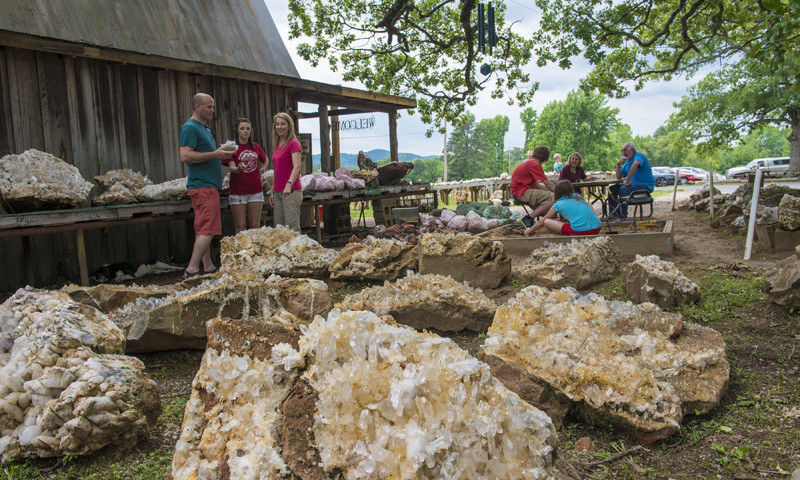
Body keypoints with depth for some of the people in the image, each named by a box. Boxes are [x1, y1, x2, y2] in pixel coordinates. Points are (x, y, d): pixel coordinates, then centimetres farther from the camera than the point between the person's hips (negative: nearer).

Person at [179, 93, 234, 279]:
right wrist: (214, 154, -19)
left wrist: (220, 154, 14)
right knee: (208, 229, -14)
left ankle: (208, 267, 16)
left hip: (209, 185, 10)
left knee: (204, 229, 11)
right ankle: (192, 269, -12)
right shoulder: (190, 127, -9)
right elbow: (185, 155, -20)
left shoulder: (205, 128, 22)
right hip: (202, 185, -10)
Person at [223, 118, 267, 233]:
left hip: (256, 190, 3)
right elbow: (232, 167, -12)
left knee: (255, 226, 6)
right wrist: (239, 169, -34)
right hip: (238, 191, -3)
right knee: (240, 228, -1)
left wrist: (259, 170, 10)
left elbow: (265, 161, 28)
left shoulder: (255, 146, 10)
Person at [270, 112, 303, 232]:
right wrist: (272, 191, 18)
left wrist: (289, 184, -34)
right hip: (278, 192, 8)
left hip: (291, 191, -8)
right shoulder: (278, 145, 16)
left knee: (292, 228, -9)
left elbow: (297, 167, -20)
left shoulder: (293, 143, -7)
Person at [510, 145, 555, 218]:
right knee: (554, 198, -21)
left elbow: (536, 185, 16)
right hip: (522, 192, -11)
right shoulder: (535, 165, -12)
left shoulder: (528, 163, 19)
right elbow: (548, 185, -11)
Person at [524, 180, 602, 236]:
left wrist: (529, 230, 37)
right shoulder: (578, 196, 22)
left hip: (579, 231, -5)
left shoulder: (558, 204, 11)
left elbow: (541, 221, 20)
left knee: (546, 221, 5)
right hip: (597, 229, 5)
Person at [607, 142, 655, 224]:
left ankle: (622, 216, -30)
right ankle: (613, 214, -7)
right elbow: (619, 177, 18)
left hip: (645, 185, -9)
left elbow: (636, 164, -35)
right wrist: (618, 165, 4)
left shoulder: (639, 156, -9)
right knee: (612, 189, 0)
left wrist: (627, 179, -35)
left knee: (624, 189, -32)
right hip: (633, 184, 9)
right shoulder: (627, 162, 18)